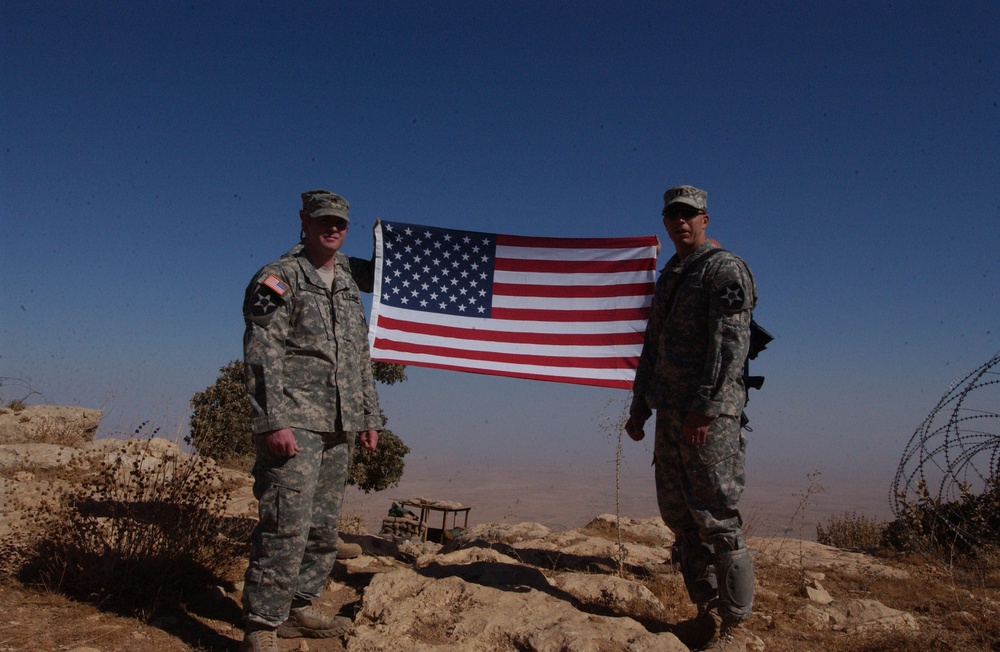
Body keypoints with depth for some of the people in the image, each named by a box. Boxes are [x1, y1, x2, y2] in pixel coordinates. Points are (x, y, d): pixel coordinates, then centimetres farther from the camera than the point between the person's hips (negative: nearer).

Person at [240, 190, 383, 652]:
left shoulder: (349, 286, 19)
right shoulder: (279, 278, -3)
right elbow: (261, 353, -12)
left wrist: (370, 417, 17)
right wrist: (273, 421, -20)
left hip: (339, 429, 7)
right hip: (294, 424, -7)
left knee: (324, 528, 12)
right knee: (286, 527, -9)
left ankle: (301, 607, 26)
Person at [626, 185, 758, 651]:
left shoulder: (725, 270, -4)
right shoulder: (668, 277, 20)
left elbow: (732, 344, -15)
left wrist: (705, 407, -21)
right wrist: (639, 407, 18)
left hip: (709, 412, -8)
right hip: (669, 412, 8)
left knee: (716, 518, -5)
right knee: (679, 516, 10)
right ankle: (705, 610, 22)